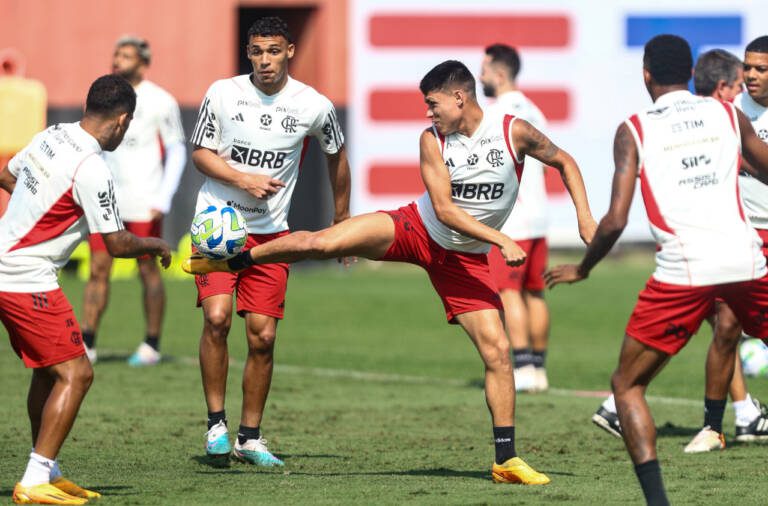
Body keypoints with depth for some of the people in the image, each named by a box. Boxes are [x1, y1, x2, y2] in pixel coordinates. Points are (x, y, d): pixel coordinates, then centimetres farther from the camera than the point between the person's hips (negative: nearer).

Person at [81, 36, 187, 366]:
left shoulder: (160, 102, -7)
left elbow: (176, 153, -4)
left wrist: (164, 199, -12)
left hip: (143, 203, -5)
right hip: (107, 200, 5)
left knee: (148, 271, 2)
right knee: (98, 268, -2)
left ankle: (151, 347, 12)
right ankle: (86, 344, -2)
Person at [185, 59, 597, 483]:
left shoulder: (513, 132, -13)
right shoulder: (432, 139, -12)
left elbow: (565, 162, 3)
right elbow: (444, 209, -18)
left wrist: (585, 219, -7)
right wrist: (502, 241, -26)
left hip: (465, 260, 0)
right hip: (416, 227, 0)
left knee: (497, 352, -9)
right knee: (319, 242, -15)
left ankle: (506, 460, -1)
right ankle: (231, 261, 8)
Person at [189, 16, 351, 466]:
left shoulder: (314, 106, -3)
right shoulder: (222, 94, -6)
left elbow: (337, 156, 14)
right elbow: (201, 152, 2)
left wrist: (342, 222, 20)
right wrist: (243, 179, -15)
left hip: (270, 232, 1)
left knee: (263, 336, -1)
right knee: (217, 316, -20)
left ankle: (251, 437, 14)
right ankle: (217, 422, -6)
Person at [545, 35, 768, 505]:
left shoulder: (634, 130, 4)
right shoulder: (728, 113, 12)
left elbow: (616, 221, -2)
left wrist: (582, 269, 14)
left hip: (684, 270, -2)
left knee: (627, 385, 8)